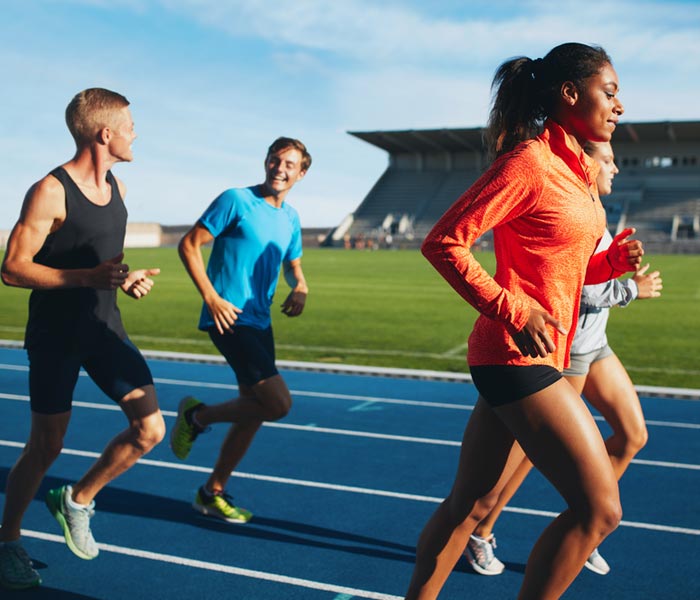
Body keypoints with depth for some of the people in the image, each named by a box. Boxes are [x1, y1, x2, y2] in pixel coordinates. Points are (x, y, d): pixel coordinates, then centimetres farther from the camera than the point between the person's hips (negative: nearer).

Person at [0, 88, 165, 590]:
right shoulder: (50, 192, -15)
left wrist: (130, 277, 0)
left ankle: (77, 501, 21)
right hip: (55, 336, -6)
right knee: (46, 446, 3)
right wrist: (90, 276, -27)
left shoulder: (117, 188, 8)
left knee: (150, 429, -2)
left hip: (105, 328, 7)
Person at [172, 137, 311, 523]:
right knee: (279, 402, -15)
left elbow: (293, 266, 25)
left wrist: (300, 288, 1)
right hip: (228, 318, -8)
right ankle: (198, 415, 8)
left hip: (260, 323, 8)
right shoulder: (236, 200, -8)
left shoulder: (290, 218, 12)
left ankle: (212, 493, 26)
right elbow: (189, 245, -8)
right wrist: (211, 298, -17)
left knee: (253, 410, 11)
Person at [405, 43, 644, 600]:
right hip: (518, 355, -9)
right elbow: (442, 242, -16)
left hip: (541, 355, 9)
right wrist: (512, 311, -20)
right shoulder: (528, 161, -13)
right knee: (599, 508, -6)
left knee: (470, 503, 15)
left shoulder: (576, 167, 14)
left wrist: (616, 259, 3)